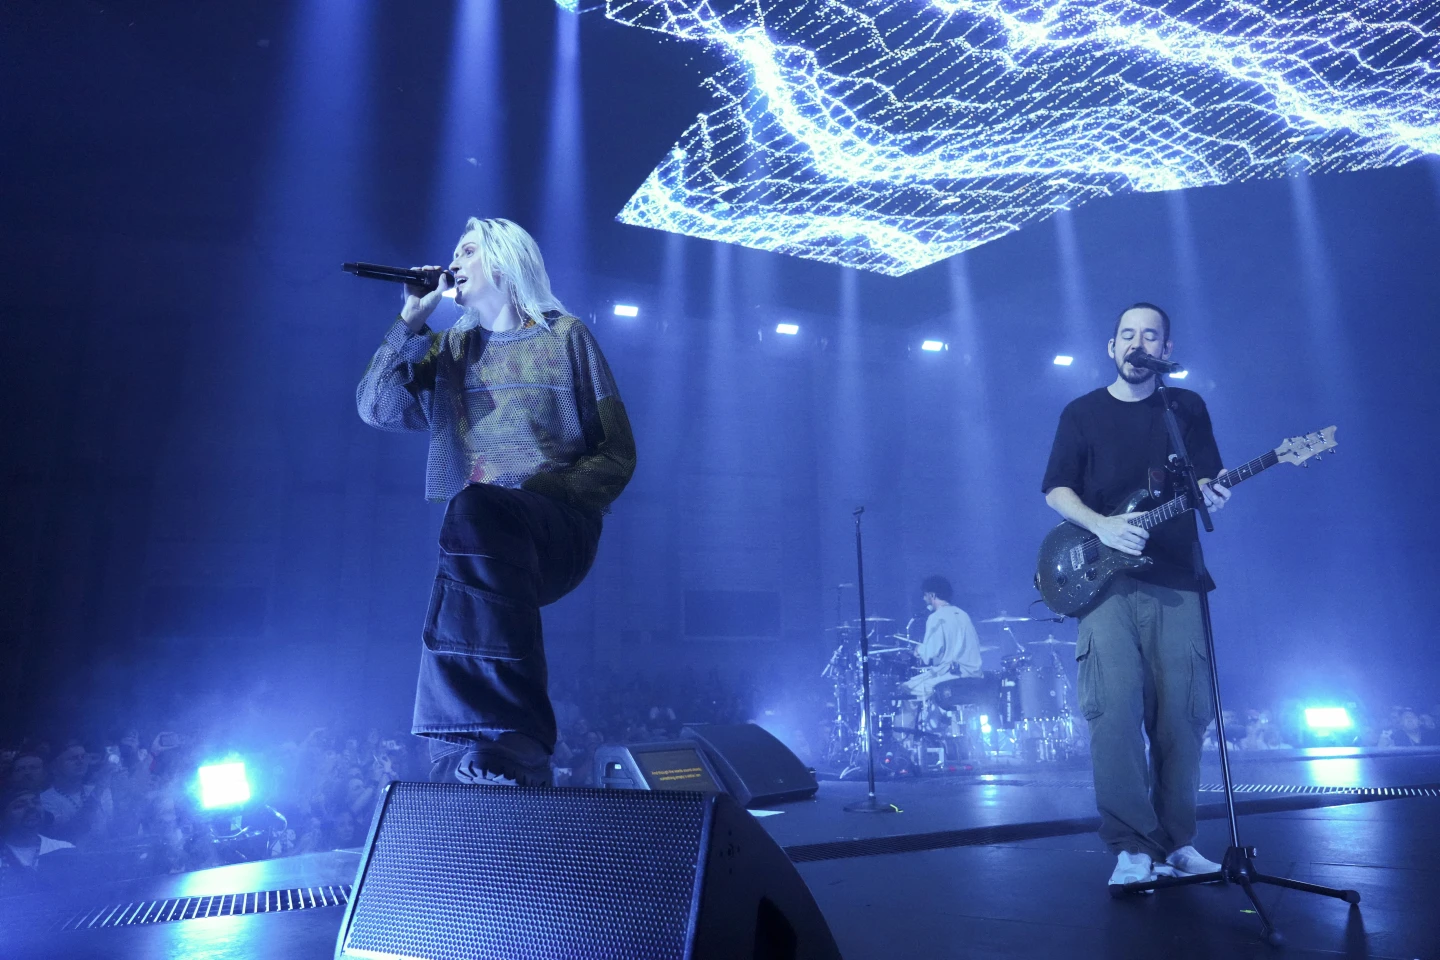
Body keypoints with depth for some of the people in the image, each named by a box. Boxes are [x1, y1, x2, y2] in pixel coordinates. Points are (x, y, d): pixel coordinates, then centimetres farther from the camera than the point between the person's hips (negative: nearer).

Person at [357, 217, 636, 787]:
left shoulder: (565, 337, 9)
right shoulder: (448, 350, 20)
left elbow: (617, 455, 4)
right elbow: (376, 408, 6)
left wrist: (539, 494, -12)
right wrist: (412, 318, 3)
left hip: (557, 530, -4)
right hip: (477, 540, 4)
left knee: (476, 511, -36)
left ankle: (494, 759, -40)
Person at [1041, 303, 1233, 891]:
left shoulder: (1188, 408, 14)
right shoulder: (1082, 413, 9)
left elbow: (1209, 482, 13)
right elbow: (1056, 489, 4)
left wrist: (1212, 494, -12)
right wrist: (1102, 526, -13)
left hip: (1176, 581, 2)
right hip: (1106, 578, -2)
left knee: (1181, 715, 1)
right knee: (1115, 709, -13)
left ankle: (1175, 842, 15)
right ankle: (1133, 846, -5)